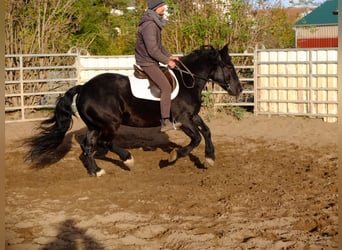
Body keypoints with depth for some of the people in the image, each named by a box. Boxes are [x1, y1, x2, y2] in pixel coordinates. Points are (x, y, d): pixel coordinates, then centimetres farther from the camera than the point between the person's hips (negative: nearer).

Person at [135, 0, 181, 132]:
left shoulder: (155, 23, 13)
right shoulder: (149, 25, -21)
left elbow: (159, 45, 22)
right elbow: (152, 50, -25)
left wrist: (169, 56, 9)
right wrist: (167, 61, -15)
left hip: (151, 62, 11)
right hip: (147, 63, -11)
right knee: (165, 86, -19)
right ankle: (165, 122, -21)